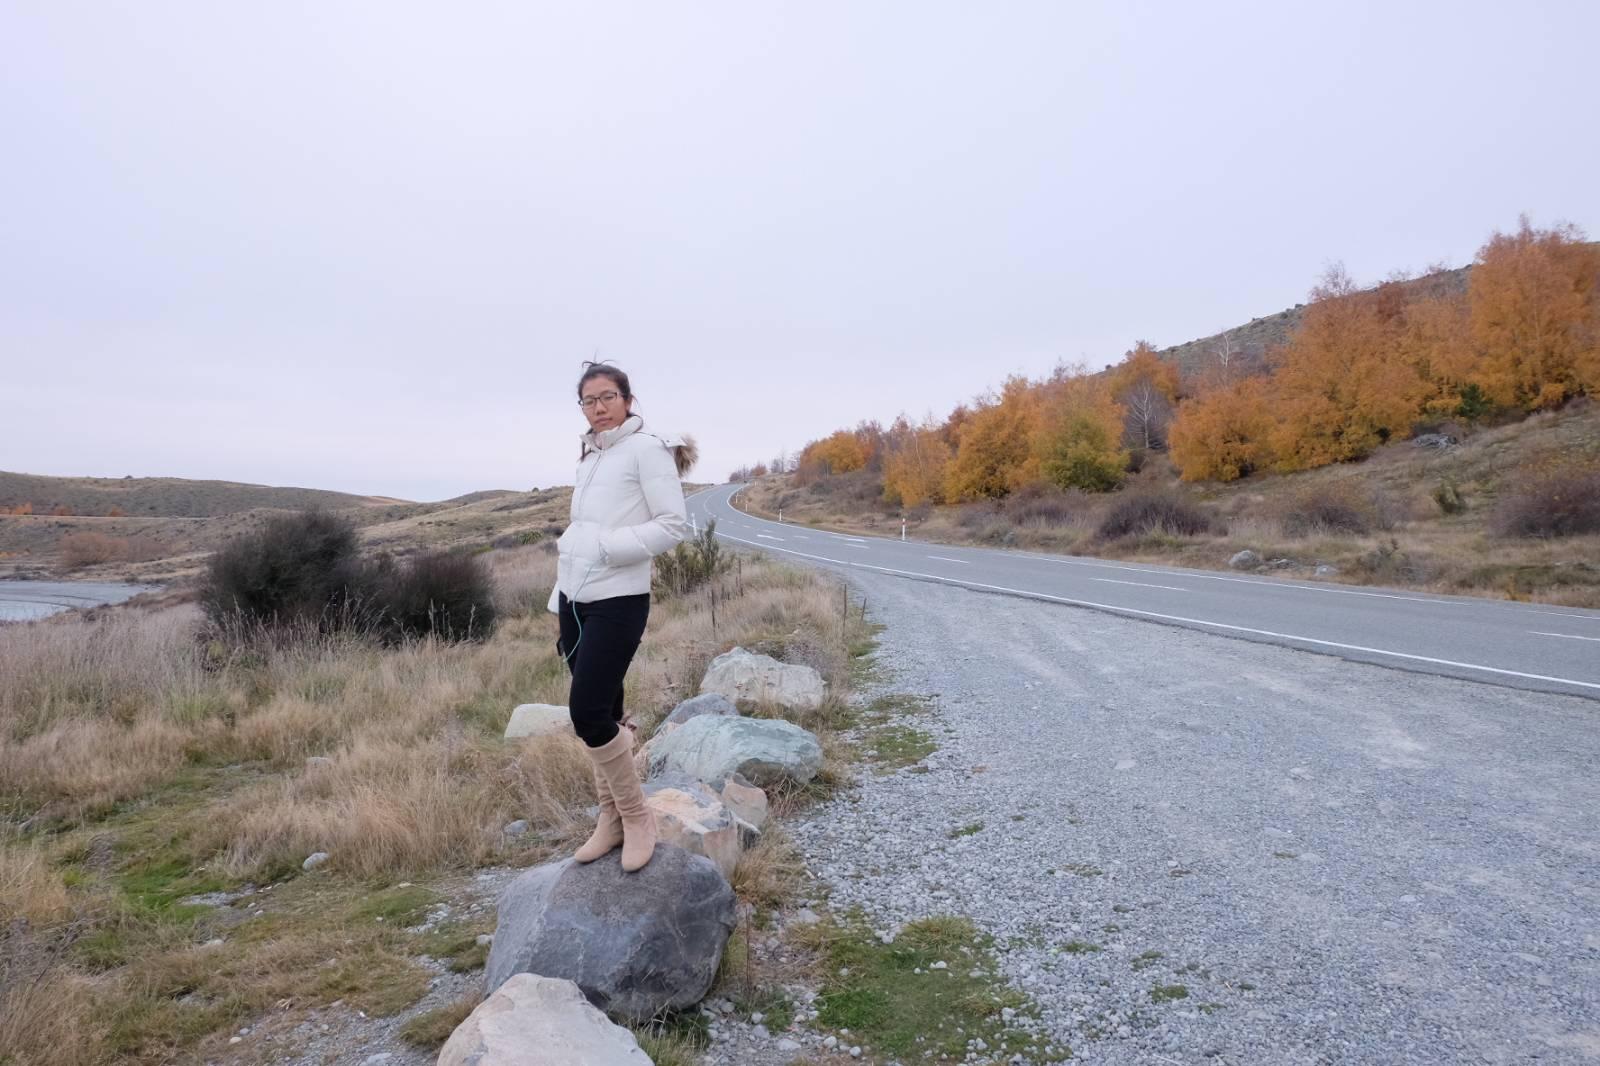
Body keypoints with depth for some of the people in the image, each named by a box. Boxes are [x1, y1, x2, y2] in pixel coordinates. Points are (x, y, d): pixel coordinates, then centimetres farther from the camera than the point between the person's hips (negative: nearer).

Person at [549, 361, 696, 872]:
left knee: (589, 712, -12)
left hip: (618, 600, -7)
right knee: (597, 713, 10)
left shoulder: (647, 448, -6)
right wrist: (561, 595, 16)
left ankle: (637, 818, 6)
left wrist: (610, 546, -21)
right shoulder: (589, 456, 15)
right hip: (576, 598, 7)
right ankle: (612, 818, 23)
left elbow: (674, 523, -12)